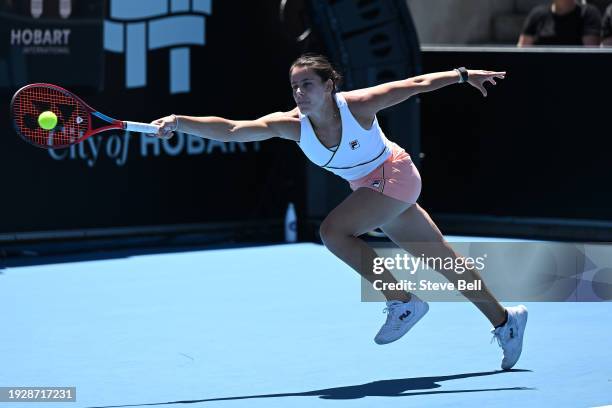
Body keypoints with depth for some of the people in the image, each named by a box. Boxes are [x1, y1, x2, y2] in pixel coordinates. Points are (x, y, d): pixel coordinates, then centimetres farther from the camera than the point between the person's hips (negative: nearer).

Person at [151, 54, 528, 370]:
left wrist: (463, 75, -12)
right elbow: (232, 130, -30)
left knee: (333, 231, -25)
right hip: (367, 187, 6)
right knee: (442, 260, 16)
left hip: (394, 175, -6)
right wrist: (180, 123, -44)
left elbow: (414, 84, -16)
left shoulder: (357, 105, -29)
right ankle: (504, 319, 32)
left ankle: (402, 301, -13)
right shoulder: (292, 124, -19)